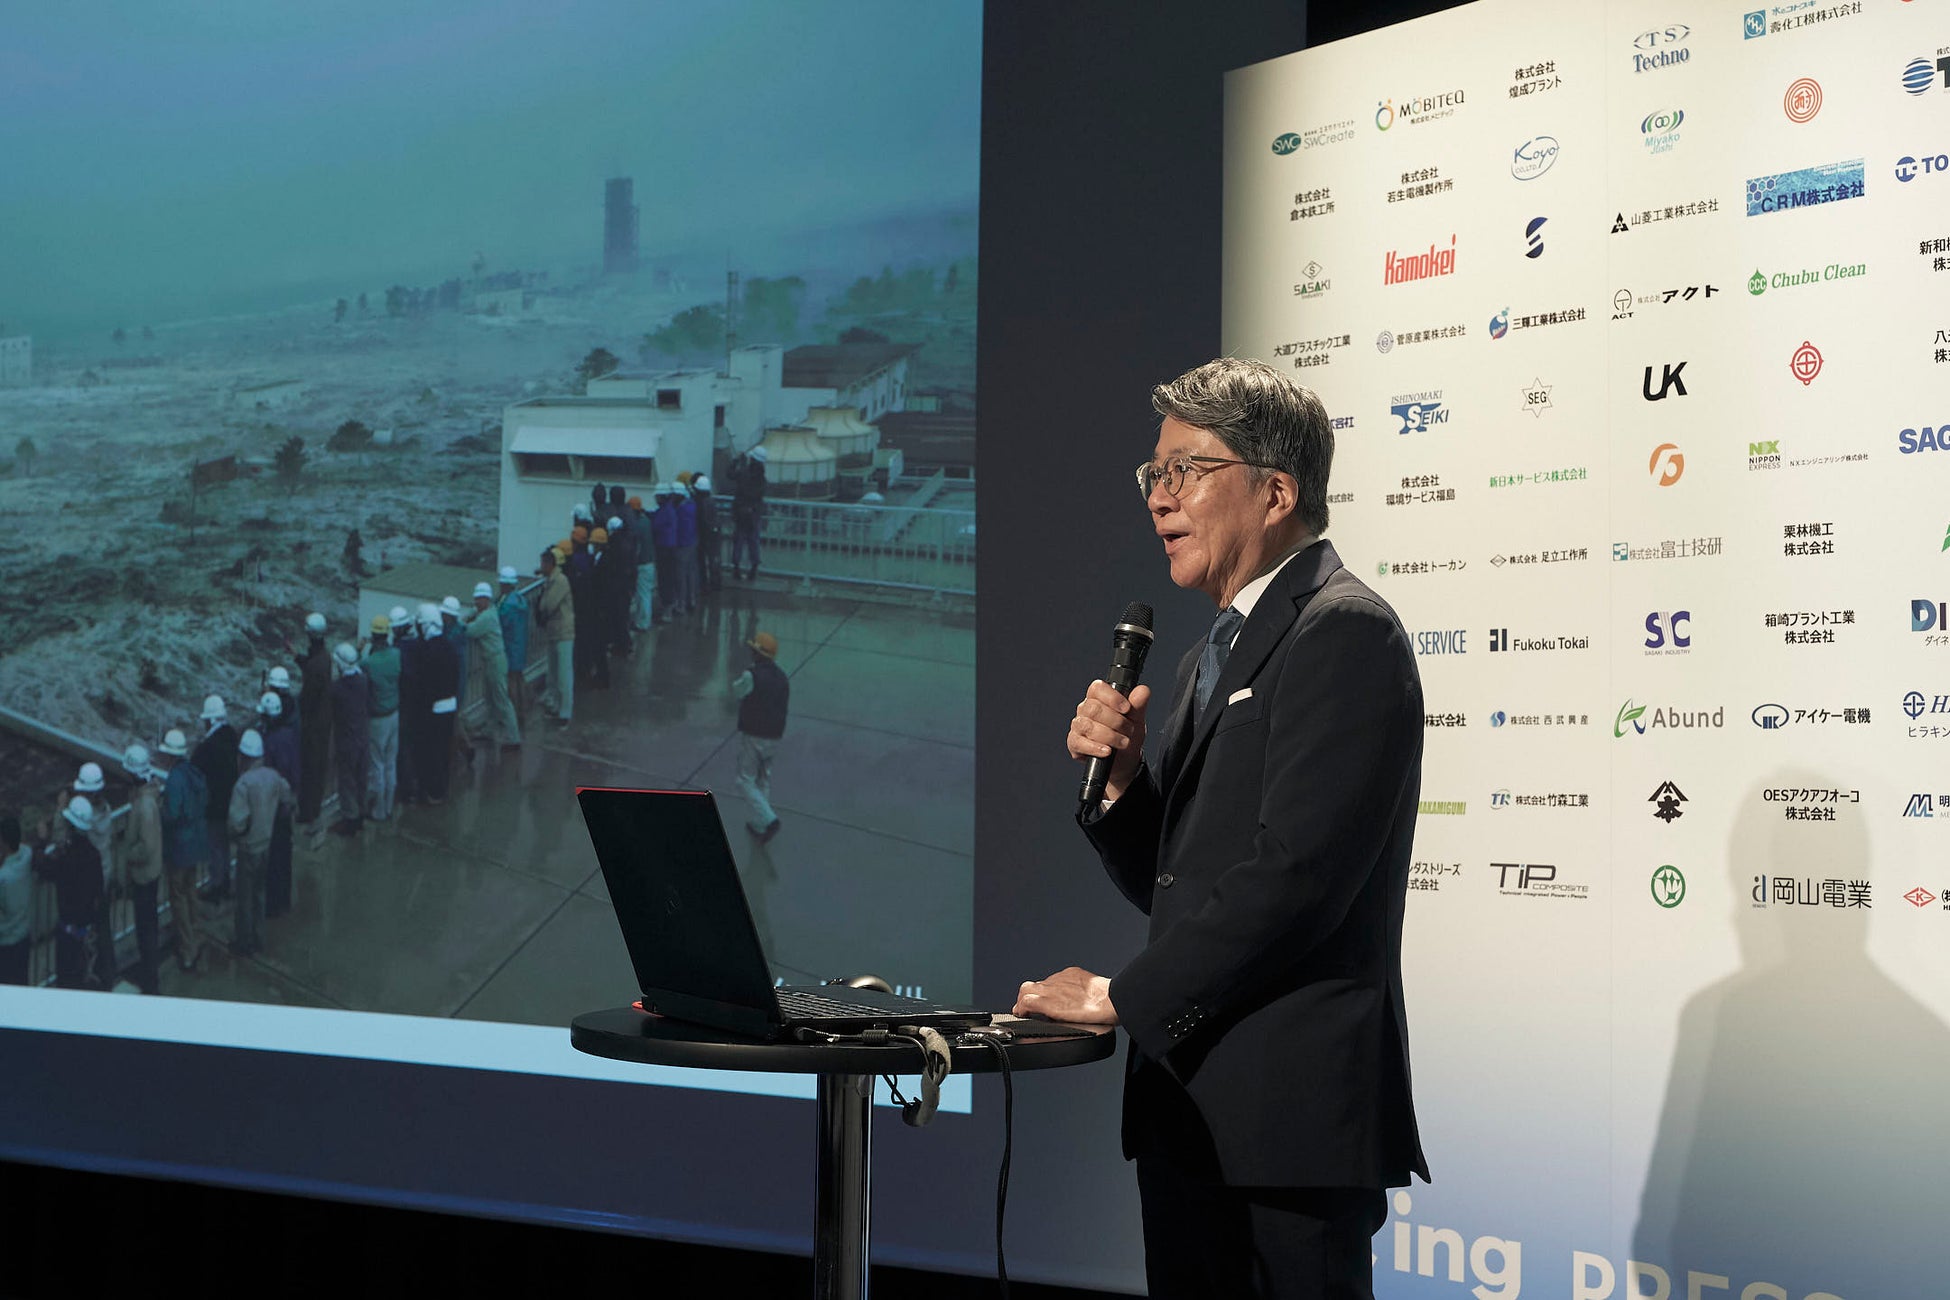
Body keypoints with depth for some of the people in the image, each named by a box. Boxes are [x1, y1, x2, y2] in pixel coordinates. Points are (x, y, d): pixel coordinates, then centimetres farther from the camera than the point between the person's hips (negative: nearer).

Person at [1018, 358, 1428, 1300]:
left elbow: (1296, 872, -21)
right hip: (1185, 1100, 9)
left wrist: (1124, 996, -15)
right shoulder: (1211, 658, 19)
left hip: (1291, 1113, -9)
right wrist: (1119, 775, 0)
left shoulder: (1347, 632, -11)